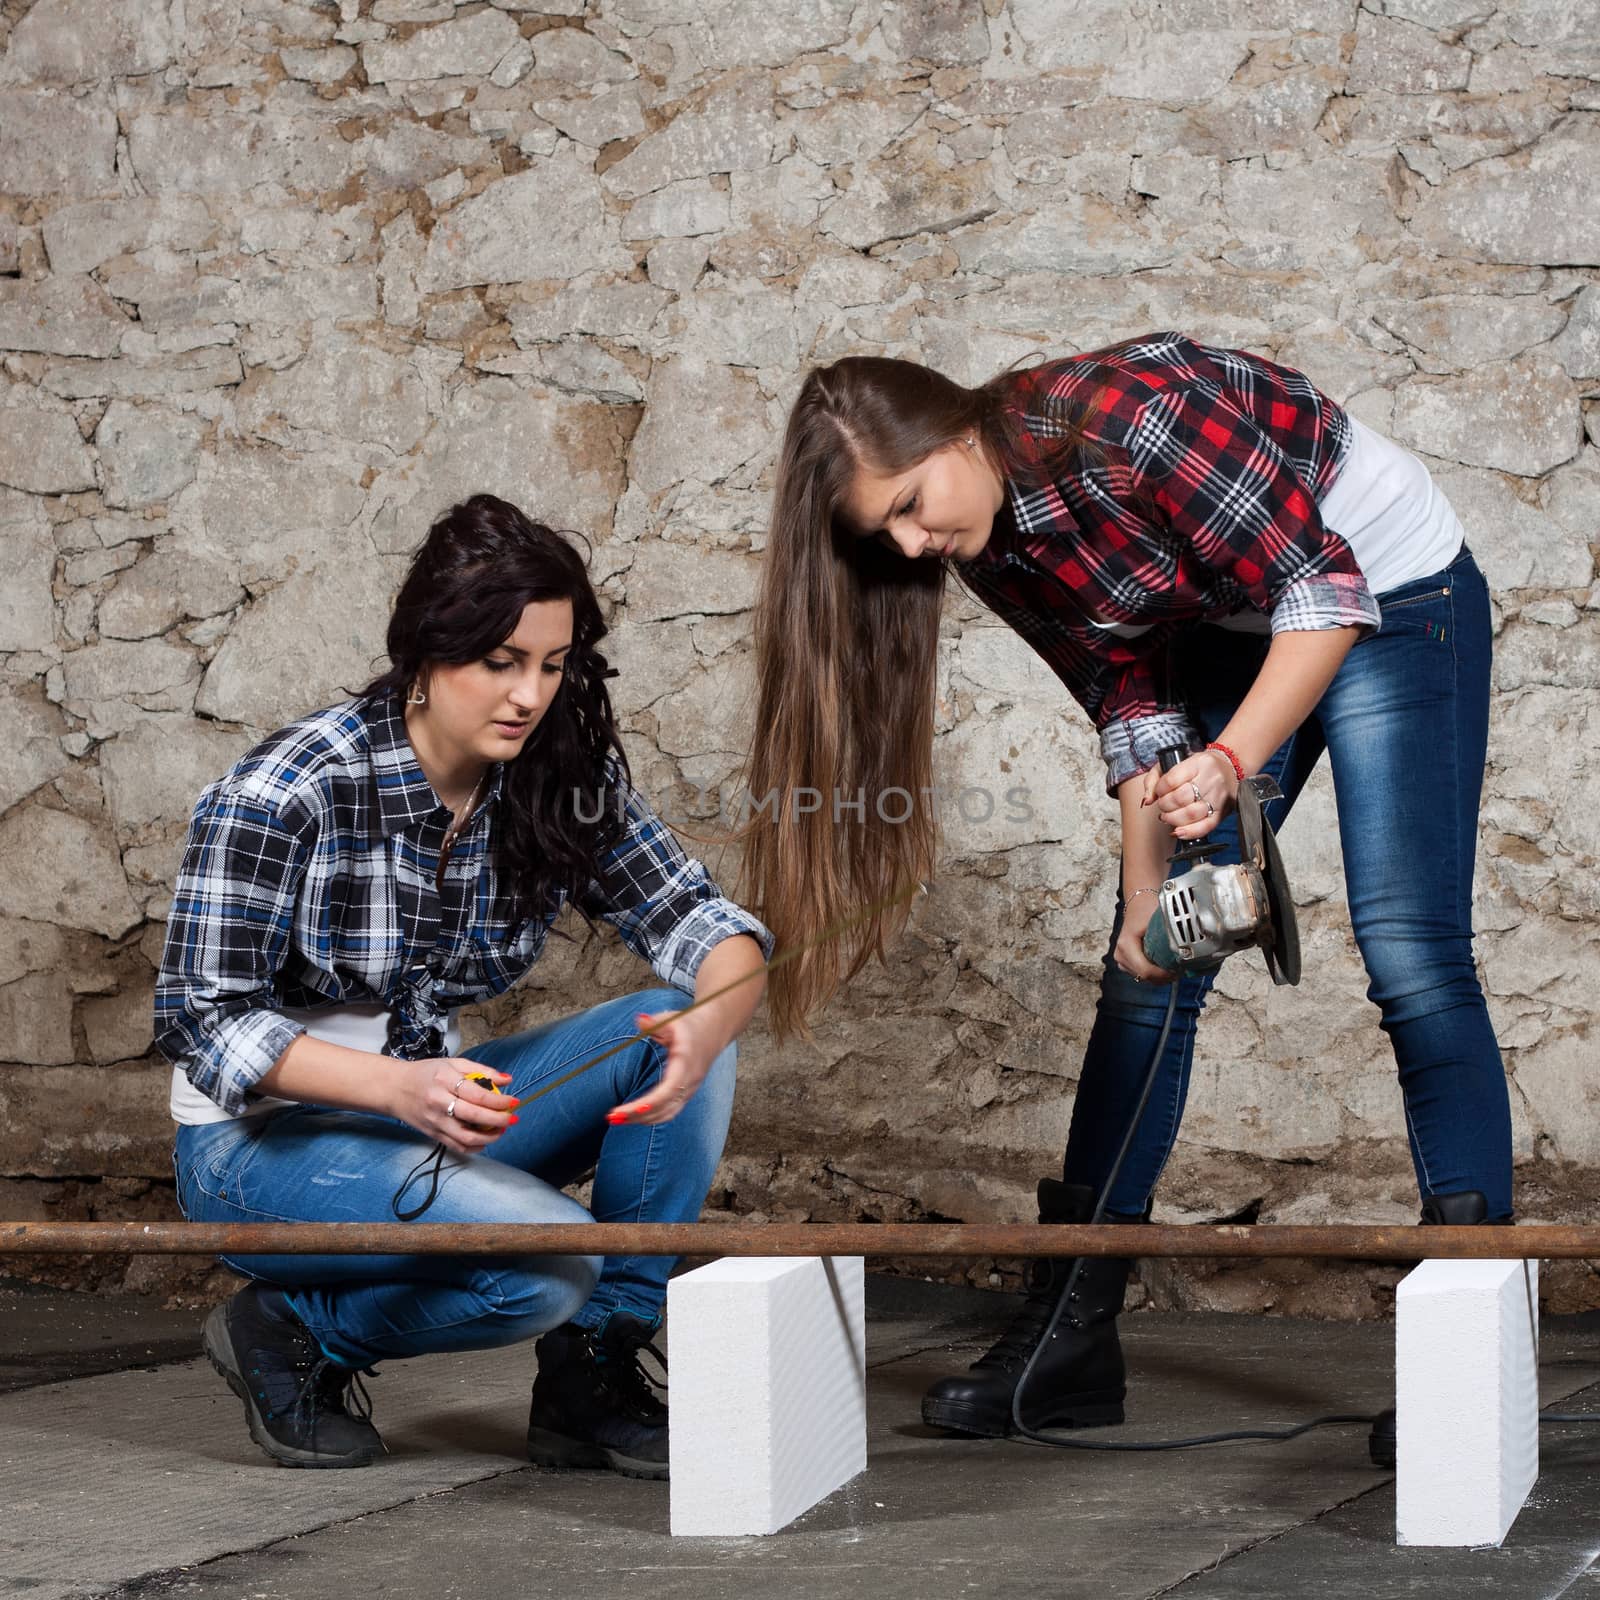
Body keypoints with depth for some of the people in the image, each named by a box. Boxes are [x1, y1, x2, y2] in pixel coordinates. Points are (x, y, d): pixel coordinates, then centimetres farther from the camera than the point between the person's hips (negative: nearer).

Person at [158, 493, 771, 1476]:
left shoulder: (563, 783, -6)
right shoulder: (283, 794, -22)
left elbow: (705, 924, -7)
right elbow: (203, 1021, -20)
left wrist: (706, 1030, -32)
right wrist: (399, 1086, -35)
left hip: (422, 1107, 6)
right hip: (264, 1140, -6)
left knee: (677, 1030, -16)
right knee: (551, 1260, -30)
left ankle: (592, 1379, -8)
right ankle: (292, 1333, -3)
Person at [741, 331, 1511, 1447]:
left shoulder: (1123, 422, -32)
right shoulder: (988, 546, -9)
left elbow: (1325, 583, -29)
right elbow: (1129, 695, -3)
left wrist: (1230, 761, -37)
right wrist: (1146, 886, -12)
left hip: (1388, 593, -7)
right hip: (1231, 631, 8)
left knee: (1412, 957, -16)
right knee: (1148, 965, 2)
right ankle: (1072, 1342, 5)